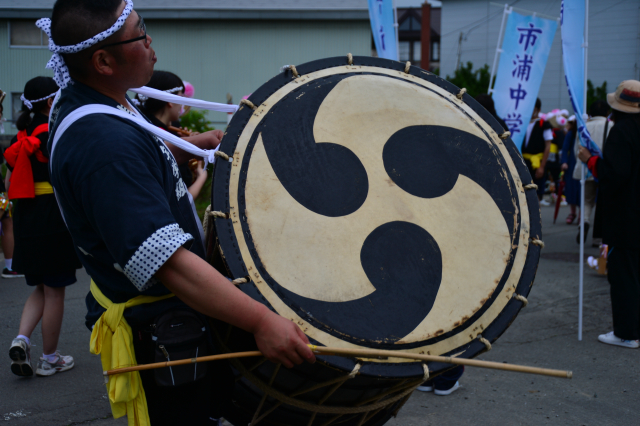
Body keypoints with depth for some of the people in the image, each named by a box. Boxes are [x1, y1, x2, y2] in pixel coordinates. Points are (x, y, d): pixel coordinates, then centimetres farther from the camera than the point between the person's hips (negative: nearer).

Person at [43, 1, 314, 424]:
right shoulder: (103, 145, -32)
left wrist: (194, 144, 11)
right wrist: (261, 321, -40)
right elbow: (168, 261, -38)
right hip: (159, 330, -10)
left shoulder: (78, 102, 2)